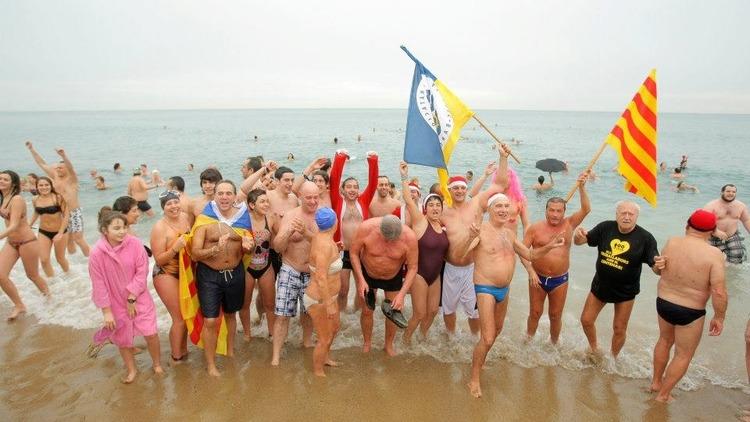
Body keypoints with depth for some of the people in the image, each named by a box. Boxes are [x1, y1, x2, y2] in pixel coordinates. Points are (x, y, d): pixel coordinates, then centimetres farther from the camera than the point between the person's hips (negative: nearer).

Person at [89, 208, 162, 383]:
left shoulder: (134, 244, -18)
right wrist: (106, 312, -9)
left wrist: (132, 298, -13)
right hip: (116, 303, 0)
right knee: (123, 339, 14)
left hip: (139, 299, 0)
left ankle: (157, 364, 24)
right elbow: (99, 285, -13)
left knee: (151, 333, -3)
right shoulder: (97, 253, -19)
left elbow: (142, 272, -12)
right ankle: (131, 369, 39)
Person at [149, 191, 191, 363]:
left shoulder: (184, 217, -3)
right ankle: (176, 357, 20)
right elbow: (159, 260, -19)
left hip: (185, 272, 6)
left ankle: (183, 350, 36)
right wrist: (175, 248, -32)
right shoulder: (159, 227, -20)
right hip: (166, 275, -6)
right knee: (179, 318, 0)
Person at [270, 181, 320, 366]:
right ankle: (276, 356, 11)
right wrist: (289, 231, -30)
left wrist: (306, 233, -33)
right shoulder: (290, 215, -9)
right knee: (282, 315, -2)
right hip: (290, 272, -2)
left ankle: (307, 341, 46)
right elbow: (278, 247, -12)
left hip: (313, 274, 2)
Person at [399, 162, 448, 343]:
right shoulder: (420, 221, -15)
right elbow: (408, 199, -26)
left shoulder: (444, 227, 2)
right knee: (419, 314, 1)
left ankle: (422, 335, 42)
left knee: (433, 310, 17)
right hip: (419, 274, -6)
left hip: (435, 275, 6)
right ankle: (406, 338, 28)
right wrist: (404, 177, -29)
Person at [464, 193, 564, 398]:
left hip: (504, 289, 8)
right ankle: (474, 379, 10)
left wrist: (549, 246, -1)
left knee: (498, 329, 24)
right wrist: (470, 238, -47)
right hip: (486, 289, -8)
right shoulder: (481, 231, -17)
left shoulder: (509, 233, 6)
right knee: (487, 339, -9)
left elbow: (529, 255, 15)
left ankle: (482, 359, 49)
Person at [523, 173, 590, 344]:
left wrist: (581, 187, -23)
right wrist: (531, 271, -20)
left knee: (556, 315, 13)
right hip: (538, 278, -1)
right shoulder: (535, 228, -8)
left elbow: (586, 209, -13)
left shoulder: (569, 225, -2)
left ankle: (554, 344, 33)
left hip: (560, 280, 1)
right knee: (535, 313, 11)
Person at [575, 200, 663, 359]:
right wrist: (578, 235, -30)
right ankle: (594, 348, 41)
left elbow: (655, 268, -17)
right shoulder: (605, 228, -12)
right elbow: (580, 241, -6)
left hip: (625, 291, -2)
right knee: (586, 320, 12)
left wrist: (659, 265, -42)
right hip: (600, 285, 3)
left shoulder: (645, 238, -18)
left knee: (619, 329, 12)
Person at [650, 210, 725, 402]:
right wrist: (719, 317, -8)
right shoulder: (713, 254, -21)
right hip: (690, 312, -4)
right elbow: (719, 292, -22)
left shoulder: (671, 243, -8)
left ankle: (656, 382, 44)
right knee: (683, 355, 16)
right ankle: (663, 395, 26)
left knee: (665, 340, 29)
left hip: (663, 303, 5)